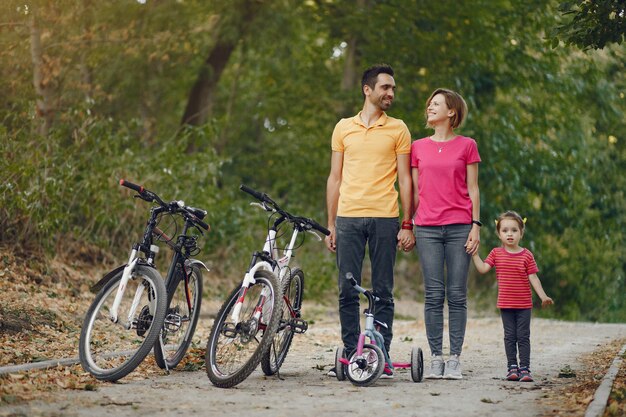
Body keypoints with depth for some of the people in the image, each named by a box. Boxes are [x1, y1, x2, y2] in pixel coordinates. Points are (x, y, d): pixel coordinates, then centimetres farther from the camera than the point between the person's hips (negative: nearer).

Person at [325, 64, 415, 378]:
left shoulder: (398, 129, 7)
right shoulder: (344, 128, 12)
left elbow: (405, 179, 5)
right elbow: (335, 178, 14)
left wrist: (407, 225, -2)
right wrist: (330, 225, 9)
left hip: (384, 218, -2)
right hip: (348, 218, 2)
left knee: (383, 292, 1)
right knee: (347, 291, 1)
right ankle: (350, 355, 9)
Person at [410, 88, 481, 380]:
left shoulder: (467, 146, 6)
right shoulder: (418, 147, 11)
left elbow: (472, 189, 5)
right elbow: (414, 191, 13)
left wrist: (476, 226, -2)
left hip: (459, 227, -1)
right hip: (427, 229, 1)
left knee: (457, 295, -1)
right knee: (433, 294, -1)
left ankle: (455, 359, 3)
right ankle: (436, 358, 3)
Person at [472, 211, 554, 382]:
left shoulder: (526, 255, -4)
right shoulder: (496, 253, 2)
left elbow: (533, 278, -4)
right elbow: (483, 268, -3)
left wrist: (543, 296, -11)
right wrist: (474, 253, -10)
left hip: (524, 305, -2)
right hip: (506, 304, 2)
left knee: (523, 337, 1)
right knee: (510, 336, 6)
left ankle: (524, 369, 3)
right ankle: (512, 368, 11)